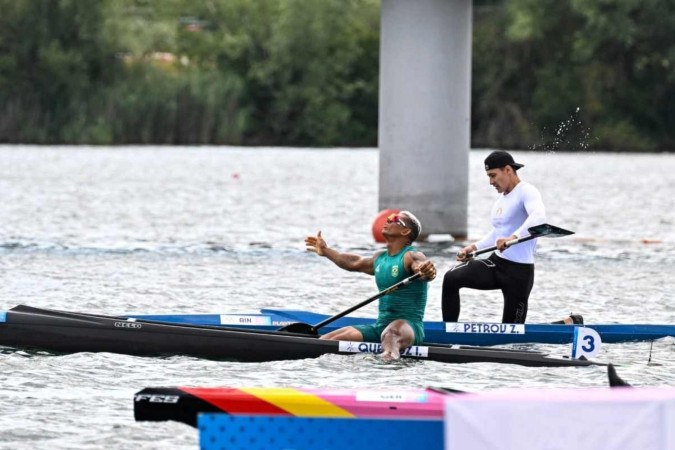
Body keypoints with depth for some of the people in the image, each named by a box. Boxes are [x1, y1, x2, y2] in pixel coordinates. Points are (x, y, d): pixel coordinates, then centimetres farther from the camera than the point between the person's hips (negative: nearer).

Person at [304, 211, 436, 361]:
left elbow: (421, 268, -30)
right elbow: (354, 263, 37)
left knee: (392, 332, -45)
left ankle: (389, 357, -71)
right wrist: (326, 251, 52)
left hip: (409, 325, -9)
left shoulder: (411, 257, -7)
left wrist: (427, 272, -54)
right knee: (325, 342, -6)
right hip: (380, 326, 9)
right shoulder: (380, 258, 18)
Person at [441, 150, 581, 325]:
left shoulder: (527, 192, -13)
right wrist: (475, 247, 17)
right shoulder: (502, 198, 16)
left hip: (519, 271, -8)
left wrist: (514, 237, -49)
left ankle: (570, 323, 18)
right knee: (451, 278, -16)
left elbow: (539, 217, -34)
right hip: (495, 264, 8)